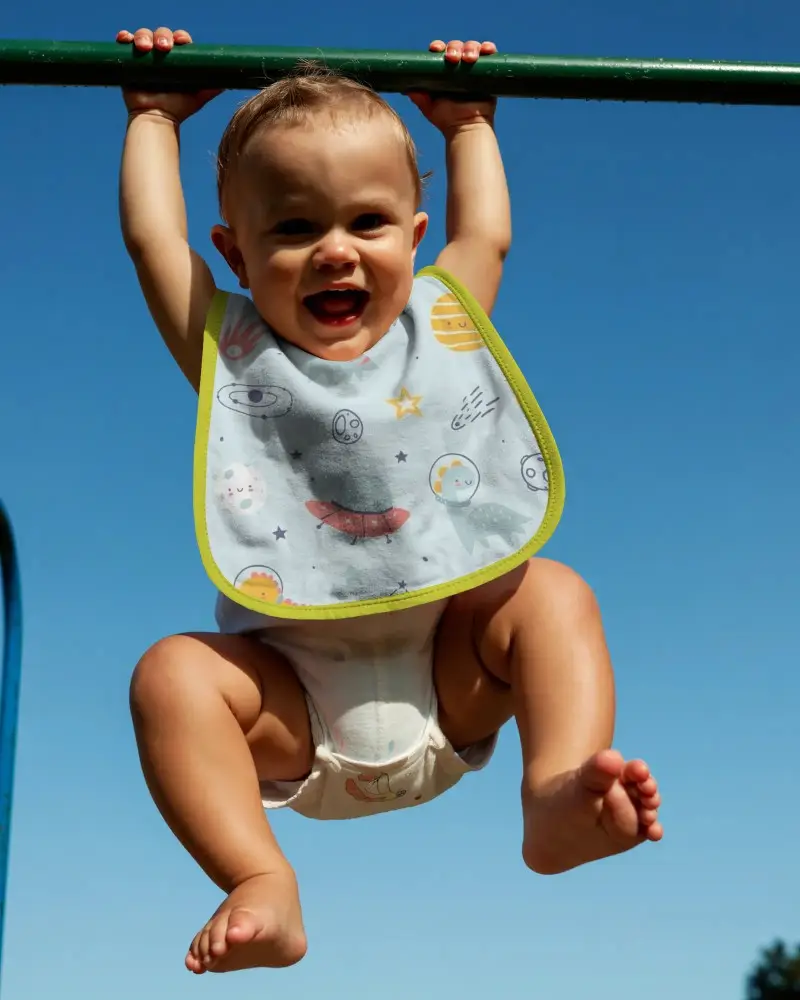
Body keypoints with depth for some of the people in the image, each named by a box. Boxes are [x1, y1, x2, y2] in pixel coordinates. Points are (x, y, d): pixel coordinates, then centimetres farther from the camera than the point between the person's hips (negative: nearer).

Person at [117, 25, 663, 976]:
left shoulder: (442, 324, 7)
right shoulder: (233, 349, 3)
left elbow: (486, 233, 22)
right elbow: (152, 235, 8)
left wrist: (469, 124, 33)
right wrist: (154, 118, 22)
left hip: (447, 682, 2)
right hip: (292, 701, -1)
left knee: (552, 593, -21)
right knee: (172, 671, -27)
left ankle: (558, 794, -39)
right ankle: (261, 885, -38)